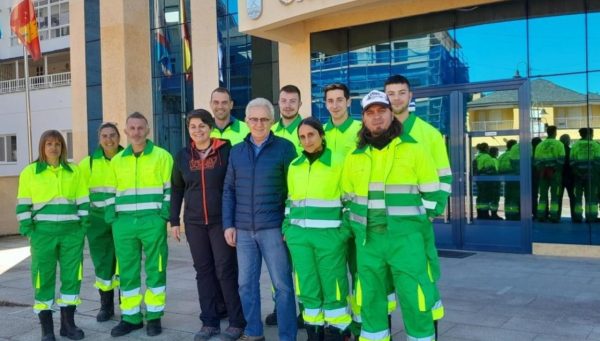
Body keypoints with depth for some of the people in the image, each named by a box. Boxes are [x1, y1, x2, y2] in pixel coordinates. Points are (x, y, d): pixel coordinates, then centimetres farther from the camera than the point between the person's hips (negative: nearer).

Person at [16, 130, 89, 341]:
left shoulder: (74, 171, 9)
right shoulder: (29, 172, 3)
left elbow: (83, 201, 10)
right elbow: (23, 205, 2)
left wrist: (84, 225, 2)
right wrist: (27, 229, -6)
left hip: (71, 231, 2)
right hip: (43, 232, -2)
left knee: (72, 276, 5)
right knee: (43, 278, 1)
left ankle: (68, 323, 18)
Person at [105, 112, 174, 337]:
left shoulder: (162, 156, 2)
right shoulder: (116, 160, 13)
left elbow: (170, 189, 1)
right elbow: (112, 193, 15)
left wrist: (165, 215, -8)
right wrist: (111, 218, 5)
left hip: (153, 221, -3)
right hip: (124, 222, 4)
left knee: (155, 269, 3)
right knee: (126, 271, 7)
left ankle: (154, 317, 14)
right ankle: (131, 317, 18)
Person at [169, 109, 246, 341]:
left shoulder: (226, 150, -4)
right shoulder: (183, 156, 7)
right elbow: (176, 190, 14)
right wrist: (174, 221, 9)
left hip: (221, 220, -4)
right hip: (194, 223, 4)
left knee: (226, 270, -3)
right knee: (203, 271, 8)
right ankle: (209, 322, 17)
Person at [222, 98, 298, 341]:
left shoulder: (284, 147, -2)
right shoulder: (236, 151, 10)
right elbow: (228, 190, 11)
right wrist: (228, 224, 4)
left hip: (273, 228, -4)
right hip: (243, 230, 4)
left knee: (282, 284, 1)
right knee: (246, 283, 11)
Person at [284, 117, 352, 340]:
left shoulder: (339, 162, -3)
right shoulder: (294, 166, 12)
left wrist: (346, 231, -8)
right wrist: (287, 228, 13)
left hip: (330, 235, -4)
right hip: (299, 235, 5)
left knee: (333, 288, -1)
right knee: (308, 288, 9)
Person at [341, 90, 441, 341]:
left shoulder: (412, 149, 2)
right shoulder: (354, 157, 12)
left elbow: (431, 192, 3)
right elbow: (348, 198, 20)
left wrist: (416, 223, -1)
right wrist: (353, 226, 10)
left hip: (406, 238, -3)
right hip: (367, 239, 4)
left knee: (414, 300, -2)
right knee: (370, 300, 11)